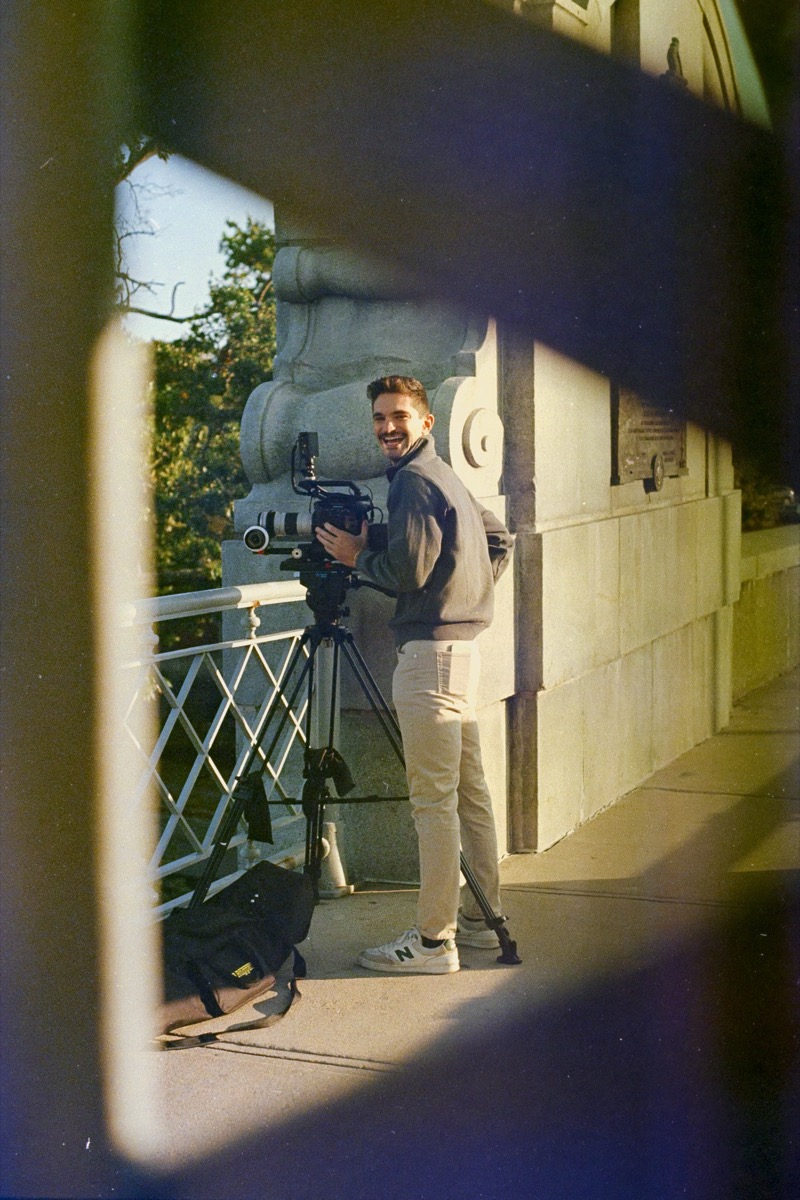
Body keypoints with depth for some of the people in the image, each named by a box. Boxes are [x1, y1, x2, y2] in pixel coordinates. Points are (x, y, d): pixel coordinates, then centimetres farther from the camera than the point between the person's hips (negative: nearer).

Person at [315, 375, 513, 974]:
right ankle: (482, 915, 22)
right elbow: (500, 538, 27)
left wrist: (357, 555, -2)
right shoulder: (446, 477, 19)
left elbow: (408, 570, -17)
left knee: (433, 800, -8)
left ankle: (434, 941, -5)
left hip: (431, 650, -10)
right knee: (469, 790, 14)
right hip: (463, 642, 10)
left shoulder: (414, 481, -11)